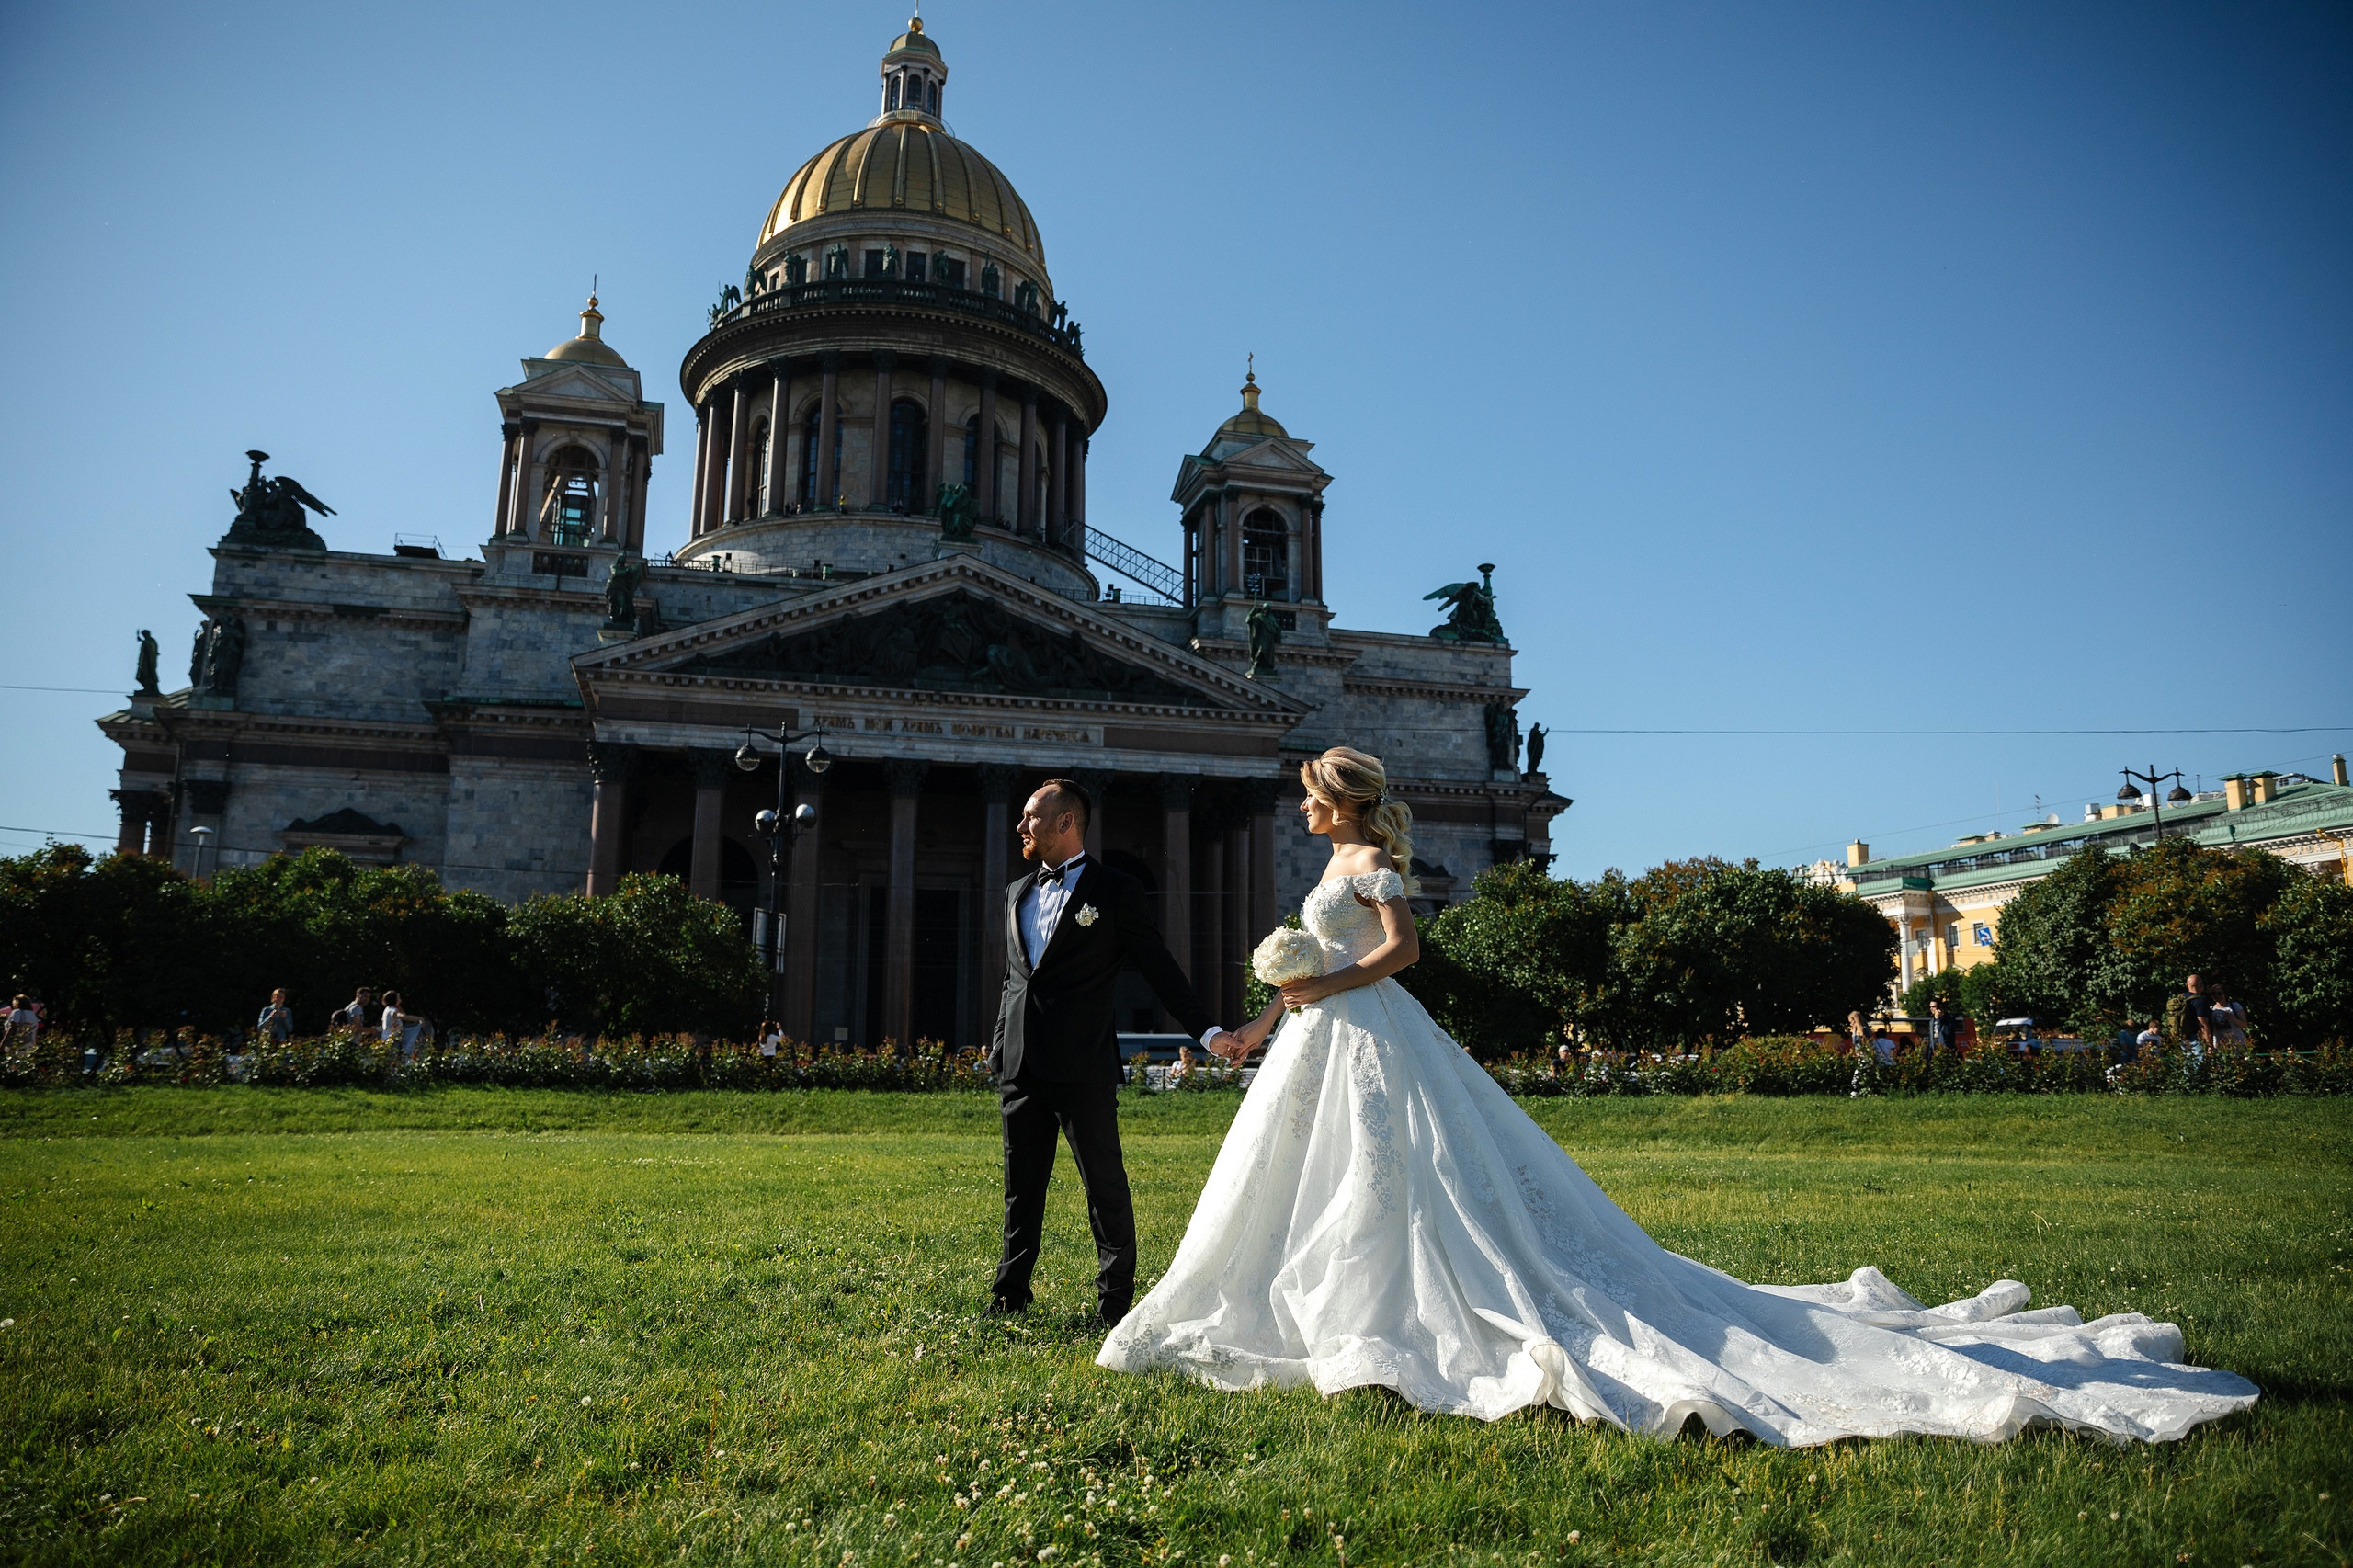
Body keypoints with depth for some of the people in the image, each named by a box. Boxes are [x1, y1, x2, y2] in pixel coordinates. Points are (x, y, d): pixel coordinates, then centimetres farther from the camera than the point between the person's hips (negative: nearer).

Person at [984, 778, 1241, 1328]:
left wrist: (1209, 1031, -8)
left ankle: (1115, 1298, 15)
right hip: (1019, 1065, 5)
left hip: (1083, 1065, -5)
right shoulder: (1017, 893, 17)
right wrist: (997, 1047, 19)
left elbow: (1160, 968, -1)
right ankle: (1010, 1294, 24)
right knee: (1021, 1185, 13)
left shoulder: (1116, 891, -1)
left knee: (1105, 1184, 2)